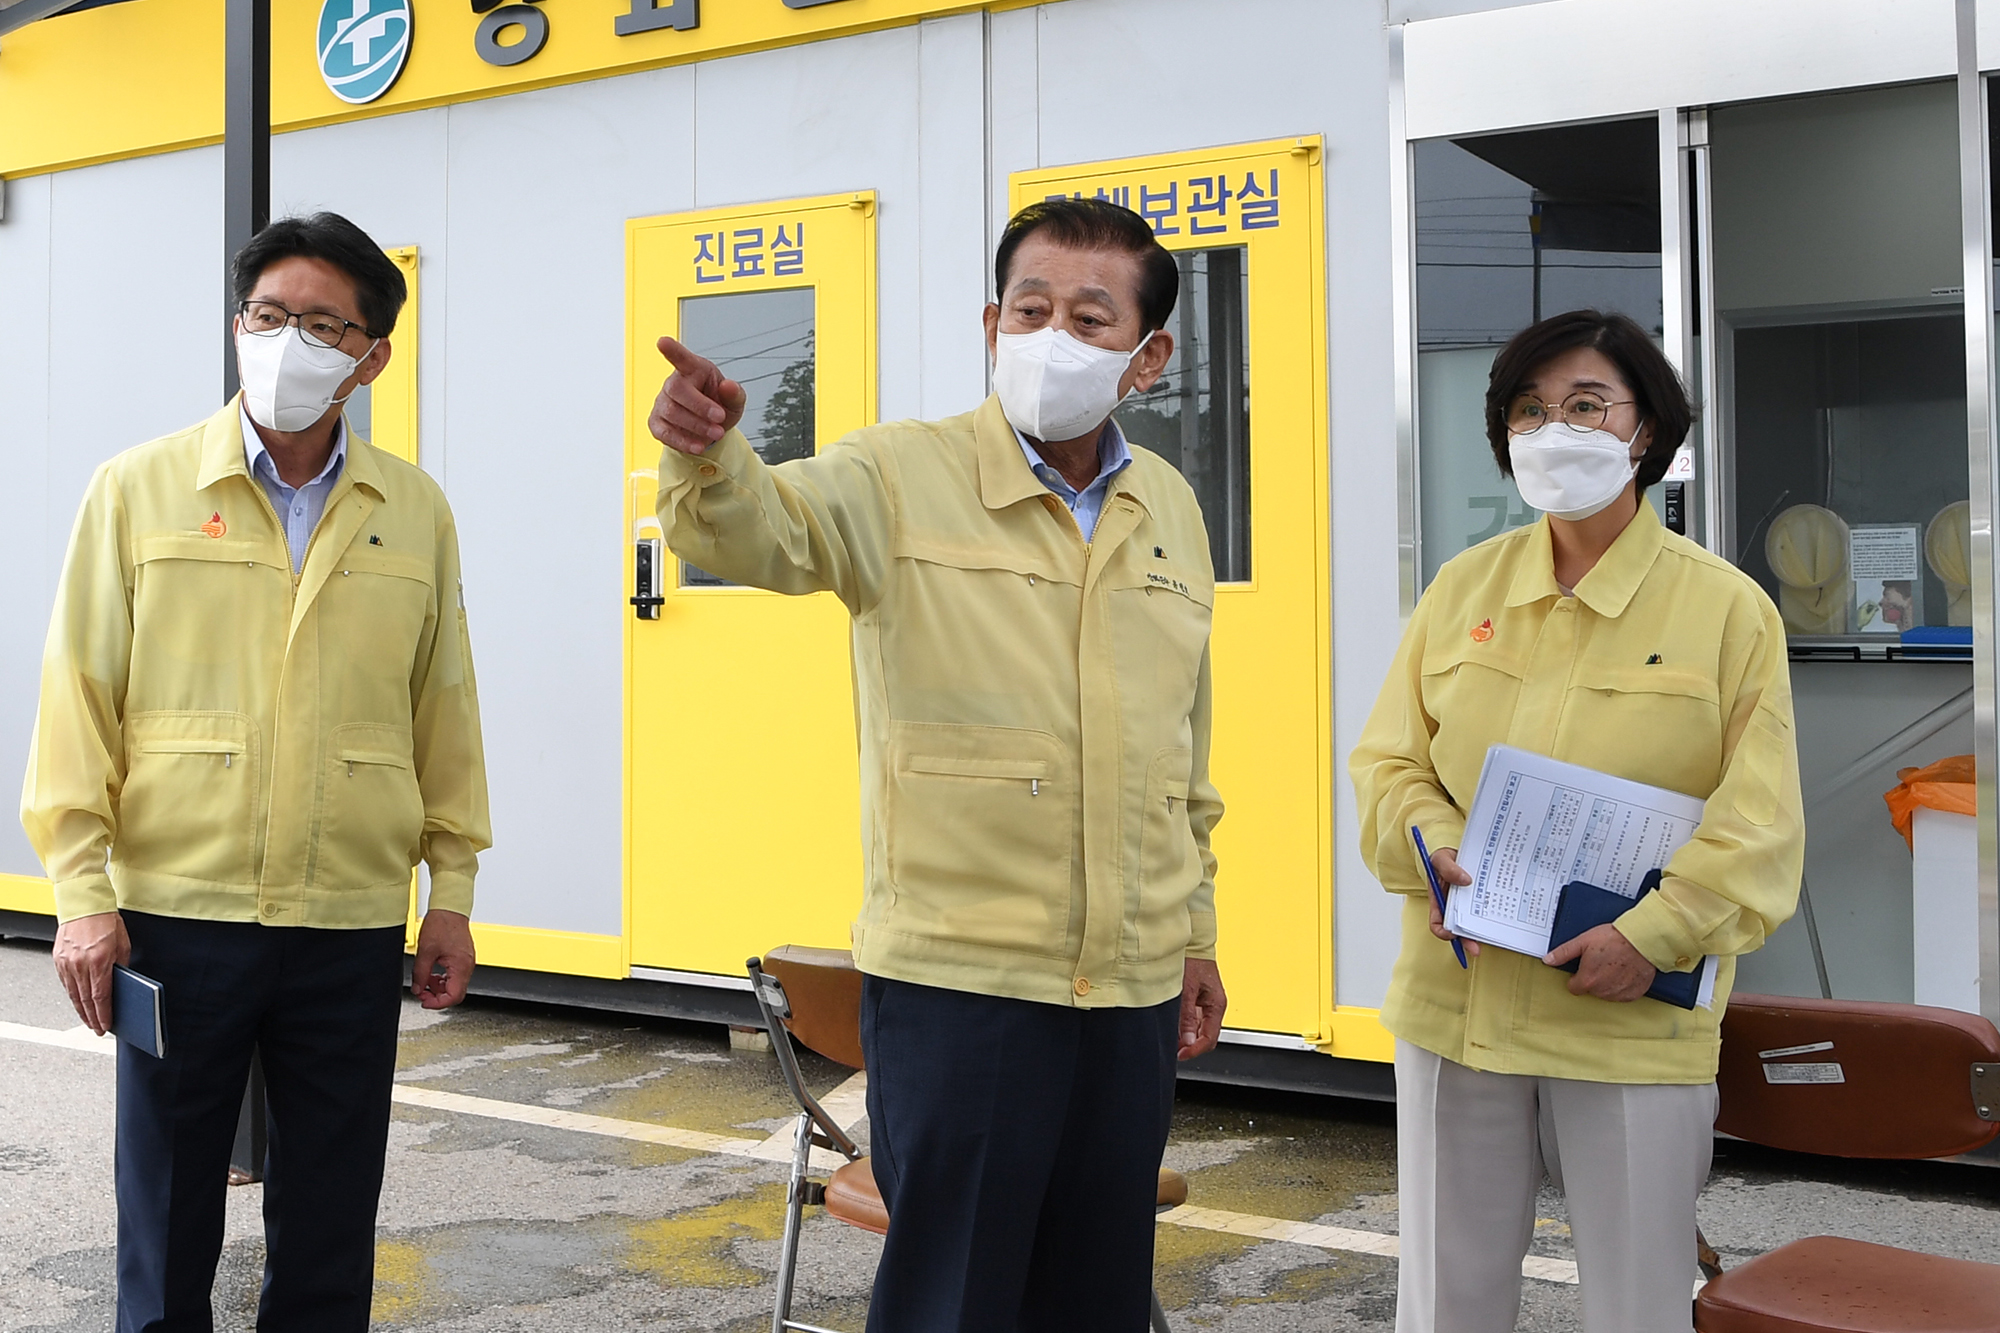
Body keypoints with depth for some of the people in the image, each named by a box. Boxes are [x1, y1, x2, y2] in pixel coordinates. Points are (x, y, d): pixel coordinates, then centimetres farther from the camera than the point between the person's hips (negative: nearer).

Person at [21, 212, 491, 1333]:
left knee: (330, 1238, 11)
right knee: (168, 1226, 11)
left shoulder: (417, 512, 5)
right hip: (178, 915, -1)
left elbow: (443, 713, 9)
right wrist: (84, 893, -5)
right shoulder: (139, 490, 1)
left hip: (354, 928, 1)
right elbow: (79, 694, 0)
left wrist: (453, 892, 8)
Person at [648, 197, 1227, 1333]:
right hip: (955, 981, -5)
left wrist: (1194, 930, 18)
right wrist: (709, 458, -49)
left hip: (1134, 989, 5)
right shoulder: (905, 479, -7)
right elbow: (766, 528, -27)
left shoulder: (1173, 511, 9)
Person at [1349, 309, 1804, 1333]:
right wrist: (1432, 846, -11)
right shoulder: (1463, 586, 7)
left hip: (1635, 1022, -2)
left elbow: (1760, 821, -6)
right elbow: (1388, 759, 8)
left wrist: (1655, 935, -17)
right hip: (1456, 1003, 3)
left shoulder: (1727, 607, -3)